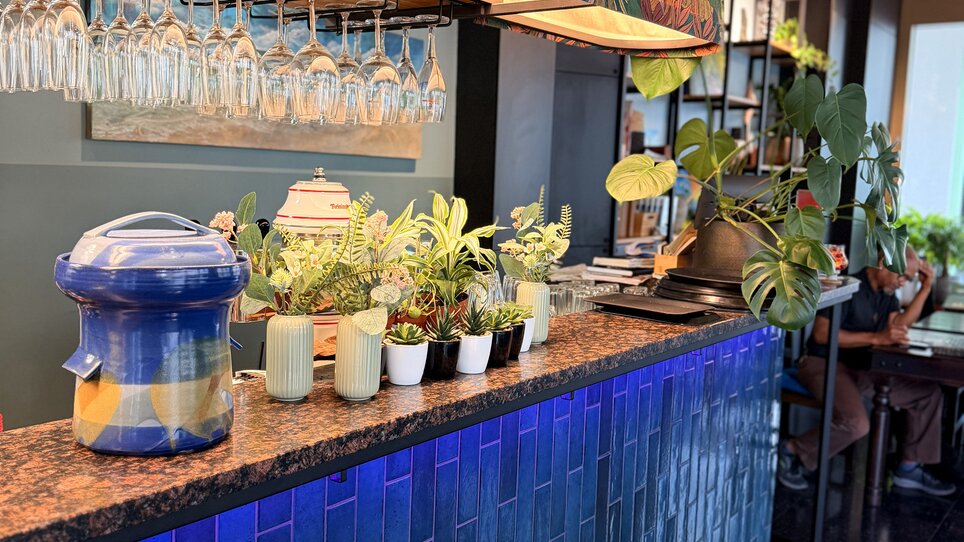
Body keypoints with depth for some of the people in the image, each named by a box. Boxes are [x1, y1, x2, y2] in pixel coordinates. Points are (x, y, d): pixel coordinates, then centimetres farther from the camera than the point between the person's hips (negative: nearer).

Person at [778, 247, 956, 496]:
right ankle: (793, 451, -9)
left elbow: (898, 327, -2)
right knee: (856, 423, -32)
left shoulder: (887, 292, 11)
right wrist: (876, 338, -28)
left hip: (863, 369, 9)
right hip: (825, 365, -9)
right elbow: (822, 333, -25)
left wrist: (925, 289, -5)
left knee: (929, 393, 6)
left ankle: (909, 468, 13)